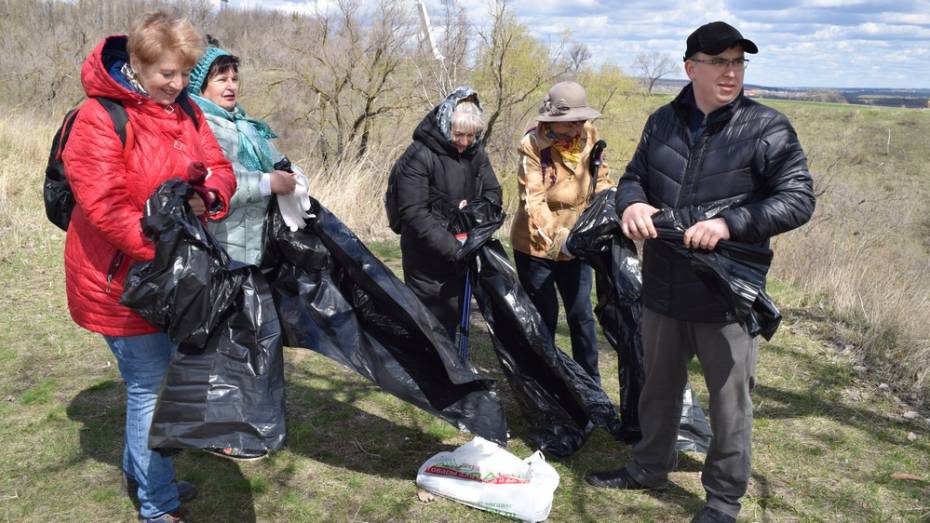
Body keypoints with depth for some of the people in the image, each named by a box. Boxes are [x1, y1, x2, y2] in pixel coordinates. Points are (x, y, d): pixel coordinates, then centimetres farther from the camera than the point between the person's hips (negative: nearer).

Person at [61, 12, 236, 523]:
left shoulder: (184, 111, 5)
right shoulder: (98, 119, -18)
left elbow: (217, 168, 3)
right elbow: (106, 207, -25)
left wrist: (209, 196, -19)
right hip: (121, 279, -7)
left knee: (156, 376, 19)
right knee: (150, 387, 1)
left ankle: (139, 471, 40)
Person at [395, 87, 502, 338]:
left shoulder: (476, 153, 3)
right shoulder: (418, 156, -17)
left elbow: (493, 193, 10)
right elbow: (414, 213, -21)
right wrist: (452, 248, -26)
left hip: (462, 257, 6)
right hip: (427, 261, -6)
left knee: (452, 319, 17)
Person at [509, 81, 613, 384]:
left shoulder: (588, 135, -4)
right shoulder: (534, 146, -19)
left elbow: (599, 180, 5)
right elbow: (533, 201, -27)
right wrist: (557, 237, -41)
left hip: (576, 243, 4)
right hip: (536, 246, -4)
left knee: (582, 315, 11)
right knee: (544, 317, 7)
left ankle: (590, 381, 26)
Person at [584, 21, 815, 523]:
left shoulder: (766, 128, -9)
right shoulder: (663, 122, 5)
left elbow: (798, 199, -12)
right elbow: (634, 176, 13)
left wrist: (730, 223, -26)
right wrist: (632, 202, -11)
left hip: (727, 297, -4)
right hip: (663, 290, 5)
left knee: (729, 403, 9)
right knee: (659, 387, 22)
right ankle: (649, 468, 44)